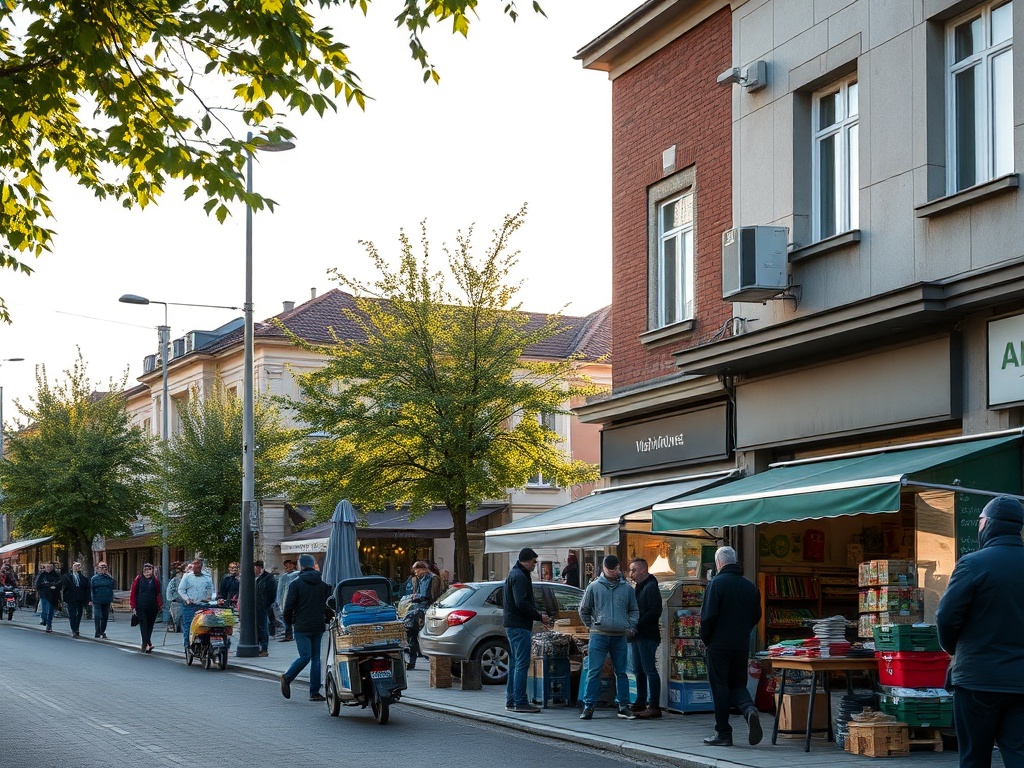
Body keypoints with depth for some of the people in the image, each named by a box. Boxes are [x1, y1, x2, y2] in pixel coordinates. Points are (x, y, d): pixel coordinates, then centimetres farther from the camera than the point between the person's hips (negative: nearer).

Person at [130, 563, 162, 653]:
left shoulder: (155, 580, 6)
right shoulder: (139, 579, 1)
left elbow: (158, 593, 10)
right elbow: (133, 593, 3)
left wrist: (160, 604, -1)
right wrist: (133, 607, -1)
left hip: (152, 607, 2)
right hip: (141, 607, -2)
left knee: (150, 625, 8)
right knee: (144, 625, -12)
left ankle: (145, 644, 21)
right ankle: (147, 644, -20)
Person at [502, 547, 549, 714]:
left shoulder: (513, 574, 21)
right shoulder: (520, 576, -13)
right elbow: (521, 603, -22)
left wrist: (537, 614, 20)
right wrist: (539, 616, -14)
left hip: (511, 624, 11)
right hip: (520, 626, -11)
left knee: (515, 663, 14)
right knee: (522, 664, -9)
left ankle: (511, 700, 17)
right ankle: (520, 702, -10)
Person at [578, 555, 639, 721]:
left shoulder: (627, 588, 8)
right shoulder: (594, 587, 2)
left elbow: (634, 610, 17)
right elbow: (583, 610, 11)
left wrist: (631, 627, 4)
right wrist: (592, 626, 8)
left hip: (620, 637, 2)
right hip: (598, 636, -2)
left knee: (621, 672, 8)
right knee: (594, 672, -4)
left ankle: (623, 706, 14)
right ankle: (588, 706, -1)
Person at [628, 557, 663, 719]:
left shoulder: (651, 587, -10)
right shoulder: (638, 588, 19)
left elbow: (654, 612, -18)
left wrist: (637, 625, -19)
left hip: (647, 636, -10)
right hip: (637, 636, 10)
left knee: (649, 669, -9)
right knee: (639, 670, 12)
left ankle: (654, 706, -9)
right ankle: (640, 703, 17)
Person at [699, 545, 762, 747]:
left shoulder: (716, 583, -11)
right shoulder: (749, 586, 7)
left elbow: (708, 616, -15)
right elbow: (756, 616, 12)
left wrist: (705, 640, -1)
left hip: (719, 645, -5)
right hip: (742, 646, 5)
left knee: (719, 687, 2)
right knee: (738, 684, 16)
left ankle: (723, 733, 4)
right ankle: (749, 709, -14)